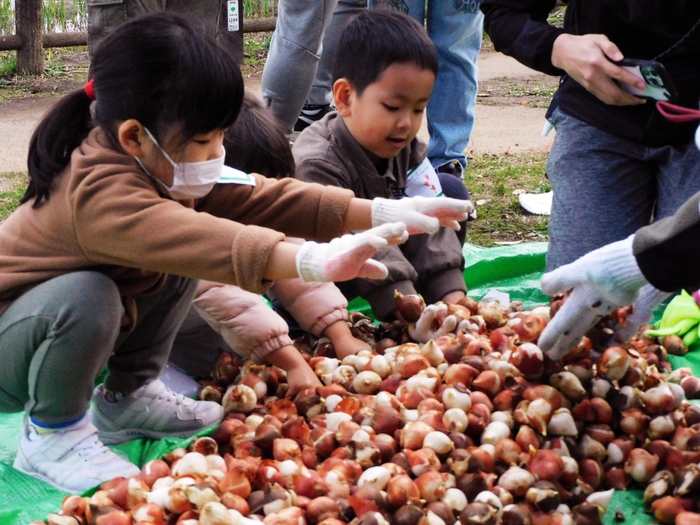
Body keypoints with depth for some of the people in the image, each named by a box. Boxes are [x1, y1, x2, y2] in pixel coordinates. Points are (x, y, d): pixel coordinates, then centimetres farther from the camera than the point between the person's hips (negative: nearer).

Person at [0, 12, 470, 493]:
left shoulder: (160, 169, -6)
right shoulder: (100, 195, -35)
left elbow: (255, 198, -10)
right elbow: (200, 239, -52)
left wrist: (381, 213, -17)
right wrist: (315, 261, -63)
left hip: (77, 334, 8)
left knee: (178, 269, -3)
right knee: (84, 296, -36)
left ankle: (126, 397, 12)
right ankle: (51, 433, -11)